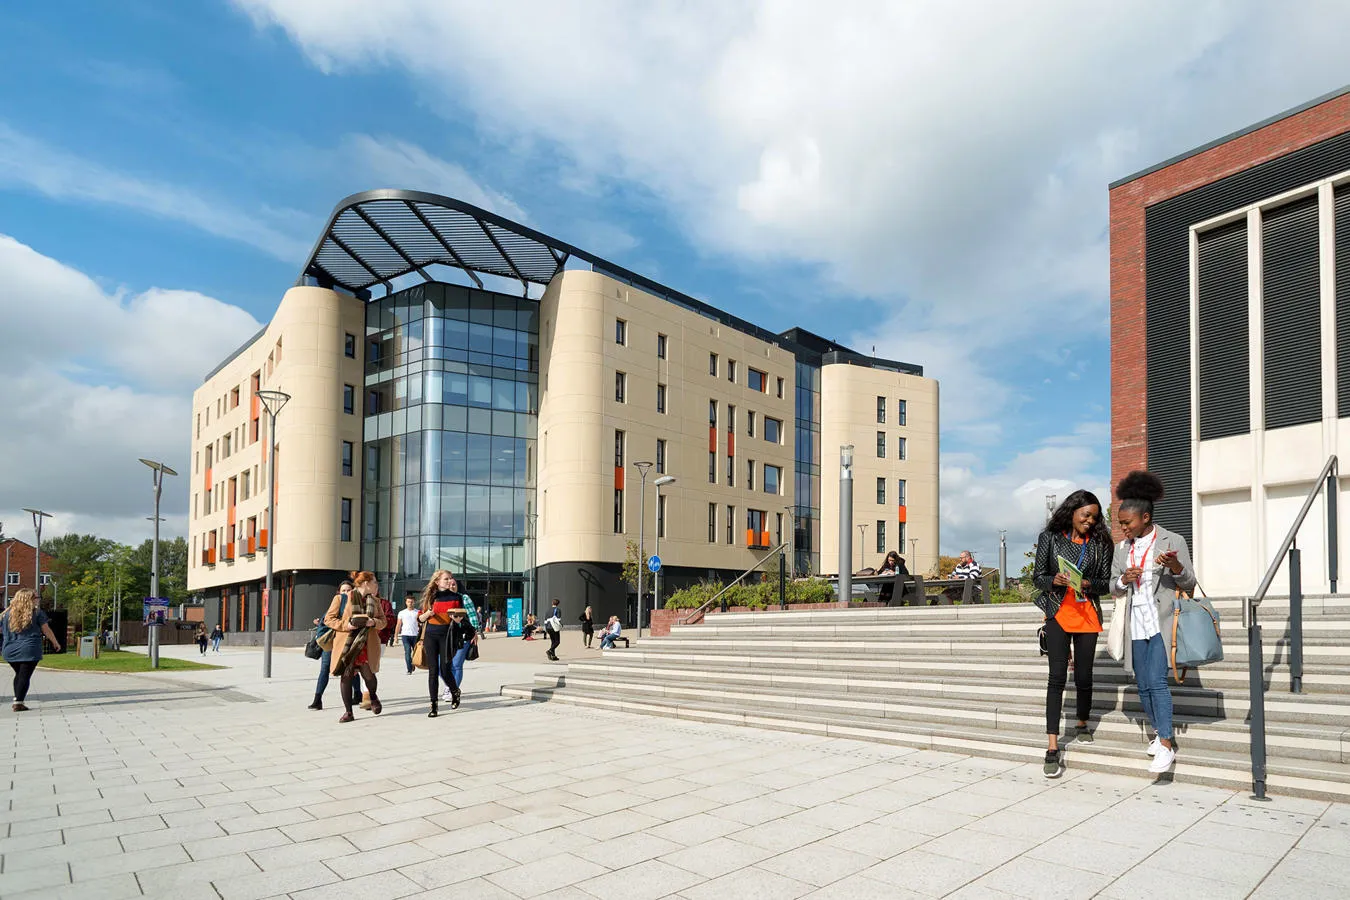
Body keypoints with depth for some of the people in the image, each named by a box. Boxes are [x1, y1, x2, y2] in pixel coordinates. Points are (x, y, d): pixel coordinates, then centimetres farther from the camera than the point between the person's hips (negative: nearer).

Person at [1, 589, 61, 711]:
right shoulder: (36, 612, -4)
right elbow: (46, 630, -1)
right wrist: (55, 642, 11)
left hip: (10, 651, 5)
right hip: (29, 650, -5)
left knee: (19, 674, 20)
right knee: (25, 676, -1)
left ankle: (17, 698, 16)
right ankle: (18, 703, -5)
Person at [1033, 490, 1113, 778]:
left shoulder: (1100, 543, 7)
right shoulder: (1050, 537, 2)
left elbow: (1106, 582, 7)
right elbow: (1037, 577, 3)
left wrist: (1088, 584, -13)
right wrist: (1054, 580, -17)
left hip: (1088, 614, 2)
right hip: (1058, 613, -2)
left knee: (1083, 676, 8)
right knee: (1057, 677, -9)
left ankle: (1082, 725, 36)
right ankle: (1052, 749, -9)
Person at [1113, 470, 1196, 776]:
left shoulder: (1173, 541, -3)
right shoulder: (1122, 548, 12)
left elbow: (1189, 584, -1)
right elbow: (1114, 588, 14)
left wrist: (1175, 567, -22)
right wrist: (1124, 580, -9)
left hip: (1161, 621, -5)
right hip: (1136, 623, 6)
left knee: (1157, 682, -14)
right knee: (1143, 685, 8)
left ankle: (1166, 746, -11)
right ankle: (1159, 733, 24)